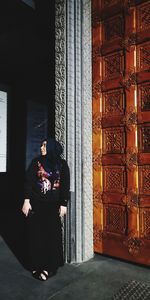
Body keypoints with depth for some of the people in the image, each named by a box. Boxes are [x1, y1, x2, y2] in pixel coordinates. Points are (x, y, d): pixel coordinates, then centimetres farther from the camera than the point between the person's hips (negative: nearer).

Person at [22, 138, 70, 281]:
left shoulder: (62, 164, 1)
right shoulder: (36, 162, 1)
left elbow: (65, 185, 0)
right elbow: (28, 181, -2)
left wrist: (63, 204, -4)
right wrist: (26, 201, -9)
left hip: (53, 205, 0)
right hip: (36, 204, 0)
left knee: (52, 234, 4)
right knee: (36, 234, 5)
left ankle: (50, 265, 19)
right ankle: (37, 265, 19)